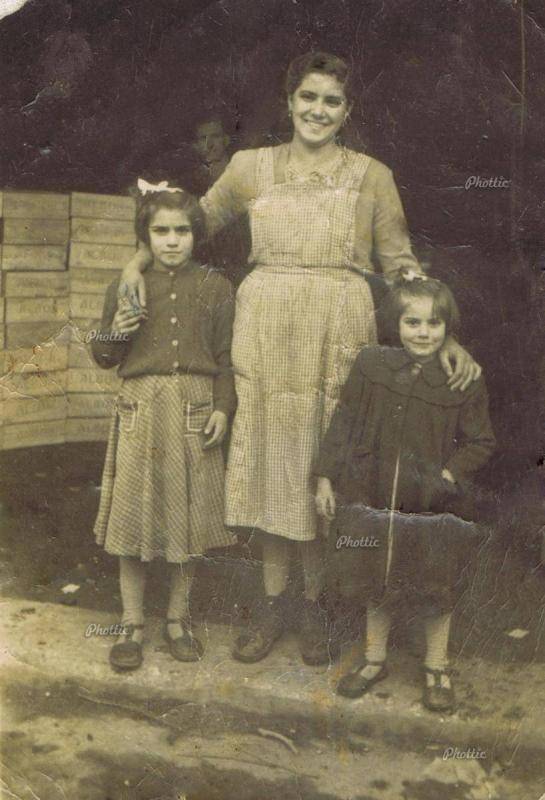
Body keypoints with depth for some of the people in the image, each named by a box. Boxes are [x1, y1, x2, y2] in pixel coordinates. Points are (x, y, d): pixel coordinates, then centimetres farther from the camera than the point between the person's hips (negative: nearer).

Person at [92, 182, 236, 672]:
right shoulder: (125, 288, 6)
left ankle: (178, 618, 25)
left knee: (189, 518, 7)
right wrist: (116, 334, -9)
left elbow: (225, 357, 5)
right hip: (141, 408, 0)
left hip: (195, 410, 0)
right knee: (132, 518, 3)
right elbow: (104, 358, 12)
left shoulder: (215, 287, 5)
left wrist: (223, 408, -6)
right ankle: (133, 625, 18)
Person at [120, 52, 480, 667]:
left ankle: (314, 605, 22)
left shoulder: (371, 176, 4)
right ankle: (272, 604, 22)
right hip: (266, 333, 2)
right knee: (271, 462, 7)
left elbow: (401, 267, 4)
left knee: (325, 470, 4)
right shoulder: (252, 166, 8)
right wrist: (138, 259, 4)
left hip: (337, 337, -1)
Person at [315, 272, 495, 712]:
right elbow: (343, 424, 3)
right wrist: (326, 477, 2)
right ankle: (374, 659, 38)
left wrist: (449, 474, -17)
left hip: (435, 507, -2)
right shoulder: (370, 366, -3)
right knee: (378, 583, 17)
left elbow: (481, 442, -1)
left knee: (437, 588, 11)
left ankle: (437, 667, 34)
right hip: (374, 498, 2)